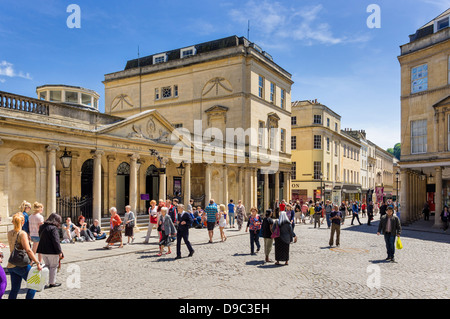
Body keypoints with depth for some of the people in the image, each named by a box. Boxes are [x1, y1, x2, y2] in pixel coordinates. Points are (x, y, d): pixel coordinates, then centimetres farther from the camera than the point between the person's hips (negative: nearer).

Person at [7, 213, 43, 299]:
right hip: (21, 265, -7)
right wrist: (37, 263, -20)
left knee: (14, 289, 12)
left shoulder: (9, 233, 6)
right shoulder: (22, 234, -15)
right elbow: (28, 250, -20)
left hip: (11, 265, 7)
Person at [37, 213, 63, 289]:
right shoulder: (54, 228, -18)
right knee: (53, 267, 6)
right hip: (52, 251, -8)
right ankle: (52, 282, 11)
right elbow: (56, 241, -20)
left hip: (43, 251, 8)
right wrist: (59, 251, -14)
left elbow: (41, 238, 18)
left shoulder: (42, 227, 10)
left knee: (47, 265, 20)